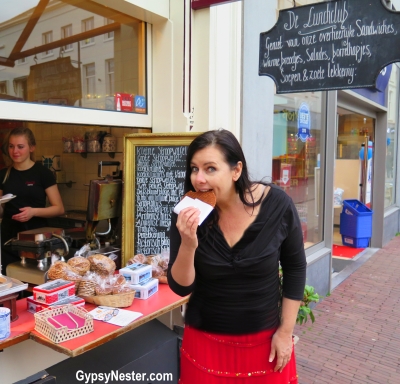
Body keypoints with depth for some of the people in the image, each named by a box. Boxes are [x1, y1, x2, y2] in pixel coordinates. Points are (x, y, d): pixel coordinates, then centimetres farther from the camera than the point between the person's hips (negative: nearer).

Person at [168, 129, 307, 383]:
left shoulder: (276, 205, -16)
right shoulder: (187, 216, -14)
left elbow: (295, 269, -3)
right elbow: (181, 288, -10)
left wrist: (285, 331, -2)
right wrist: (188, 245, -28)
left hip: (266, 340, 0)